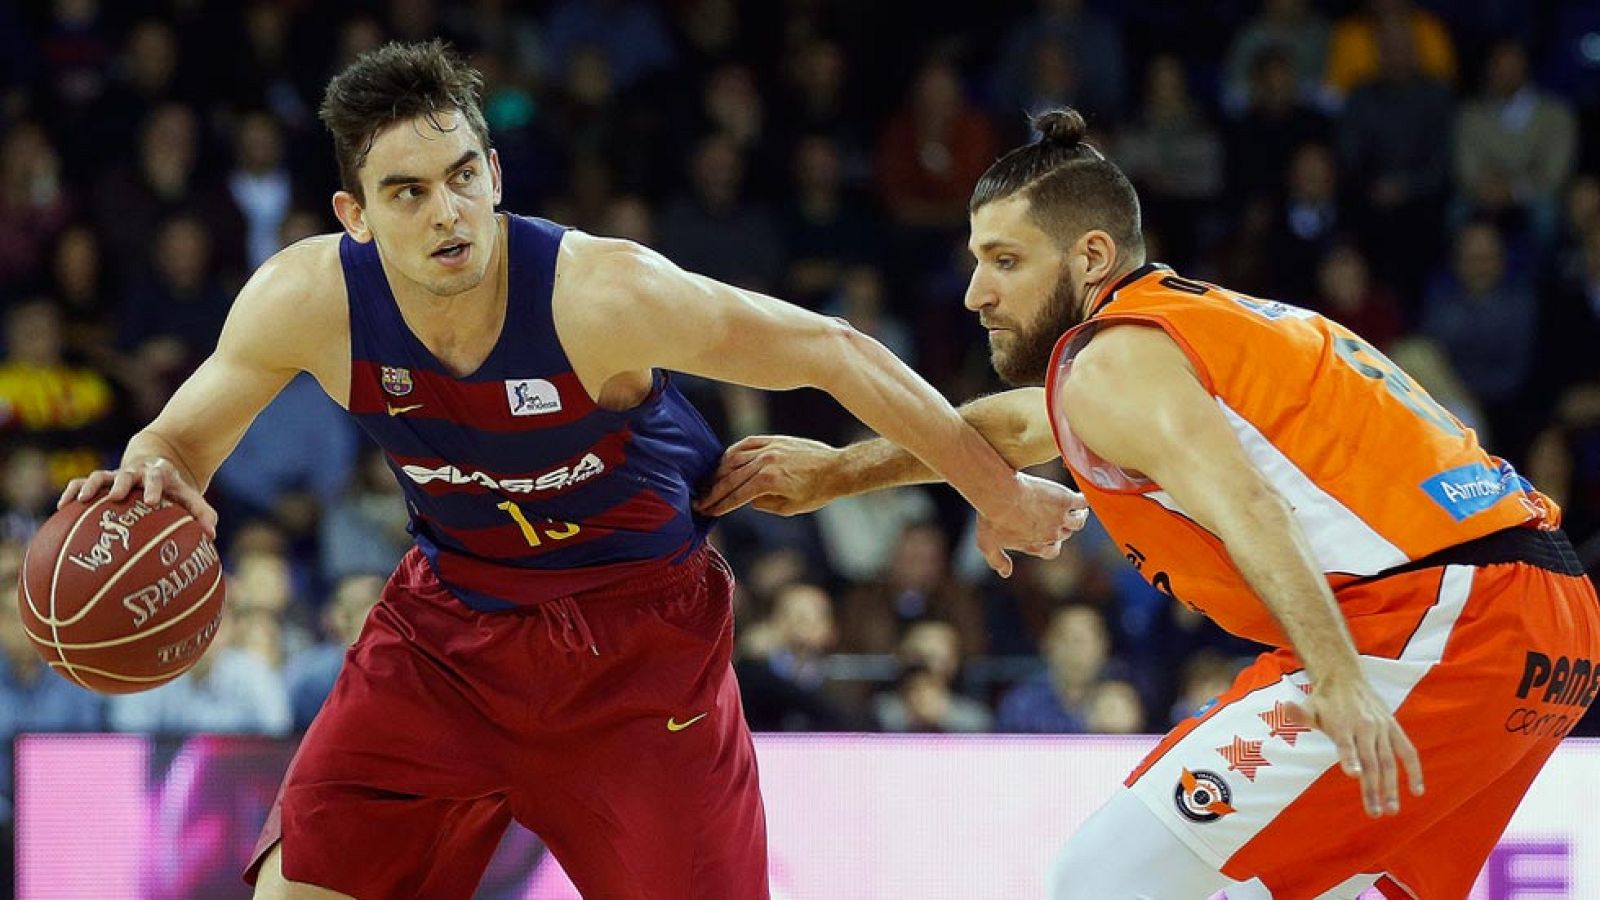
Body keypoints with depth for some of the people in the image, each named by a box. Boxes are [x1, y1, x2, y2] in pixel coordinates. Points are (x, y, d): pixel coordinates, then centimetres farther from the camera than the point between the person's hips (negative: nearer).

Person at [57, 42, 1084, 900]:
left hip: (639, 639, -3)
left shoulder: (602, 293, -30)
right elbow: (183, 437, -2)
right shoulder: (308, 300, -19)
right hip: (450, 621, 3)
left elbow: (833, 352, -20)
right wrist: (152, 477, -29)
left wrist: (997, 490, -11)